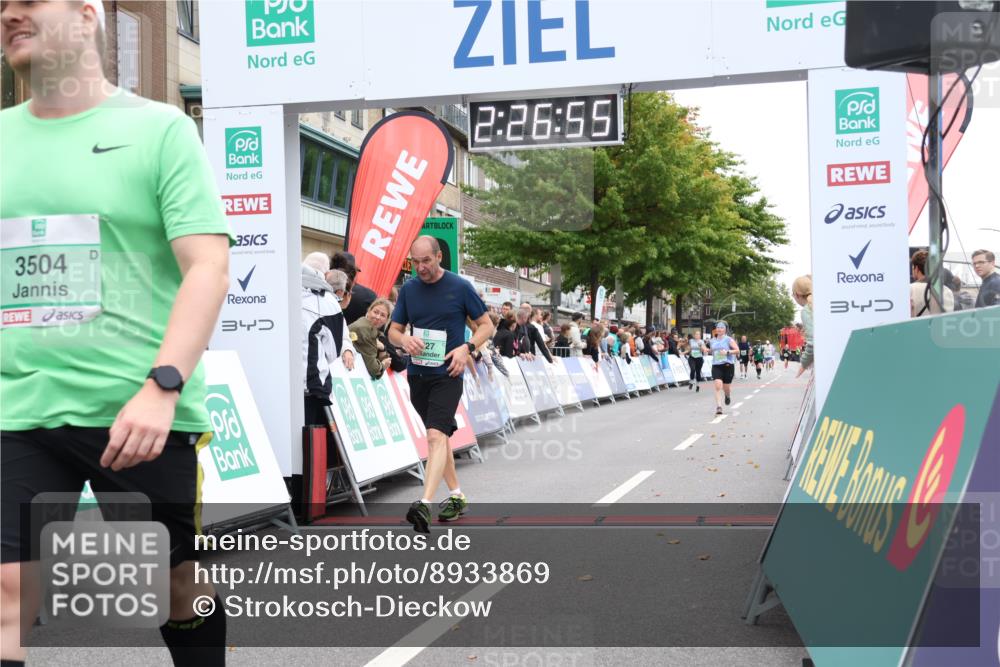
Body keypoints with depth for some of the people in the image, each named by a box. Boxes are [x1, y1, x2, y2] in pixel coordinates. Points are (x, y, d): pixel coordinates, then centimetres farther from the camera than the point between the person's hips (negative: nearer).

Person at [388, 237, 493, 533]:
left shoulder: (461, 287, -4)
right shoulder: (408, 289, 7)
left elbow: (486, 325, 3)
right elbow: (393, 331, 13)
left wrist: (466, 348, -14)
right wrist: (404, 339, -11)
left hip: (447, 375, -5)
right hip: (417, 373, 5)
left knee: (437, 436, -20)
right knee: (438, 435, 15)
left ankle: (425, 504, -30)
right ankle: (457, 496, 29)